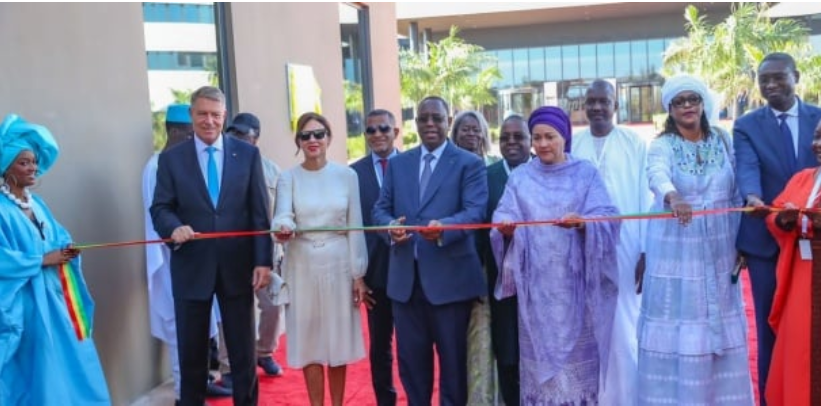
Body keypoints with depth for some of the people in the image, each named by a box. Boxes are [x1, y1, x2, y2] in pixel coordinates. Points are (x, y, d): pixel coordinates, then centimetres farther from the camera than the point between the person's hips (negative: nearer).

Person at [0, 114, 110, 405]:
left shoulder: (37, 204, 13)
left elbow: (58, 239, 15)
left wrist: (67, 251, -6)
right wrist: (42, 260, -15)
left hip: (56, 295, 7)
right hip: (27, 301, -7)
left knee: (71, 363, 11)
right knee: (42, 370, -1)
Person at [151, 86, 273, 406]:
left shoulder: (248, 154, 2)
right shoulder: (171, 158, 2)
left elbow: (260, 213, 0)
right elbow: (160, 208, 0)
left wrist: (263, 261, -7)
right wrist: (174, 227, -23)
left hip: (238, 265, 0)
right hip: (192, 267, 0)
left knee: (243, 350, 11)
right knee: (191, 352, 11)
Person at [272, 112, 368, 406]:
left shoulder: (346, 175, 1)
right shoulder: (288, 178, 1)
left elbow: (355, 226, 1)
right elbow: (283, 217, -13)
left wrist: (358, 274, -1)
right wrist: (283, 229, -37)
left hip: (339, 264, 0)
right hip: (303, 266, 0)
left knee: (339, 337, 8)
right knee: (309, 339, 6)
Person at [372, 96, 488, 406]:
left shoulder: (470, 163, 0)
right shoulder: (398, 163, 14)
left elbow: (476, 211, -12)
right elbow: (380, 208, 10)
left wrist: (443, 227, -32)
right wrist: (390, 226, -14)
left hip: (450, 277, -4)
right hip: (405, 277, 4)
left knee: (453, 361, 8)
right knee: (411, 359, 14)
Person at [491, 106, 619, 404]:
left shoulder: (585, 173, 5)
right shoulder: (520, 177, 10)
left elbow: (607, 217, -6)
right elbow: (505, 215, -3)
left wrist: (582, 222, -27)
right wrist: (505, 227, -26)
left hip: (574, 281, -1)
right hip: (536, 283, 1)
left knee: (576, 349, 1)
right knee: (539, 350, 3)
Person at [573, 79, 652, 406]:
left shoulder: (635, 144, 1)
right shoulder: (572, 146, 6)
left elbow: (645, 199, -1)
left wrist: (646, 250, -6)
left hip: (624, 248, -2)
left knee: (623, 326, 2)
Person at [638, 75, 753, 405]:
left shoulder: (722, 140, 5)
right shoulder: (662, 146, -6)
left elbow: (736, 195, 8)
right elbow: (657, 175, -29)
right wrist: (673, 197, -50)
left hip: (719, 248, 3)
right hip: (676, 249, -3)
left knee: (720, 326, 8)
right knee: (677, 328, -2)